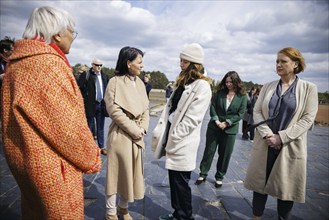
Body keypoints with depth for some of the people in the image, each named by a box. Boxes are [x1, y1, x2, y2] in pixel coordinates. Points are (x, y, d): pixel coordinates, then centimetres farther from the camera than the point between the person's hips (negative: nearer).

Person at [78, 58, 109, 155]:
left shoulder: (104, 76, 9)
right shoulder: (86, 75, -5)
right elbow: (79, 88, -8)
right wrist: (84, 98, -11)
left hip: (101, 105, 4)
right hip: (90, 105, -4)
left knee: (100, 128, 12)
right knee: (90, 126, 7)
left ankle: (101, 147, 21)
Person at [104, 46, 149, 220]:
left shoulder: (140, 83, 7)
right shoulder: (115, 82, -13)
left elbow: (145, 108, 9)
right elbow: (115, 111, -17)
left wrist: (143, 128, -5)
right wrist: (135, 130, -15)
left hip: (137, 136, 7)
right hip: (121, 135, -6)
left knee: (132, 172, 16)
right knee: (118, 173, 7)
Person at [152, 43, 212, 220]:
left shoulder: (202, 86, -12)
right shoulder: (182, 82, 15)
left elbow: (192, 119, -18)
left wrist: (173, 139, -15)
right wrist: (161, 132, 6)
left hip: (183, 143, -8)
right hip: (173, 139, 8)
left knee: (181, 183, 5)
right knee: (174, 180, 18)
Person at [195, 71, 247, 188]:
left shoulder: (242, 96, -3)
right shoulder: (220, 92, 0)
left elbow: (240, 113, -6)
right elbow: (212, 106, -1)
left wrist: (227, 123, -13)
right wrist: (216, 120, -13)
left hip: (230, 129, 0)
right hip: (214, 127, 1)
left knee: (225, 154, 8)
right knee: (209, 151, 7)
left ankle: (219, 177, 25)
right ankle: (203, 174, 20)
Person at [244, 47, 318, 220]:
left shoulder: (308, 88, -2)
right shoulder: (267, 87, 7)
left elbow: (308, 118, -8)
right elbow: (257, 111, 2)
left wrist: (281, 137, -16)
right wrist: (267, 134, -13)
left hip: (290, 147, -2)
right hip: (264, 144, 3)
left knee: (286, 188, 10)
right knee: (260, 184, 12)